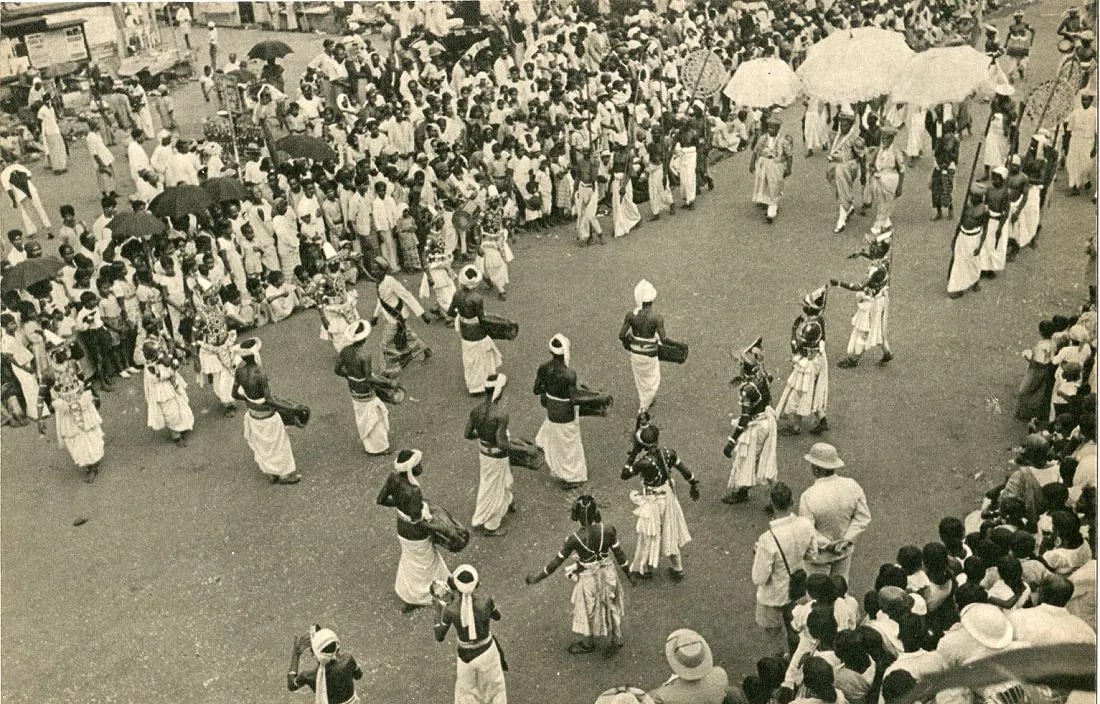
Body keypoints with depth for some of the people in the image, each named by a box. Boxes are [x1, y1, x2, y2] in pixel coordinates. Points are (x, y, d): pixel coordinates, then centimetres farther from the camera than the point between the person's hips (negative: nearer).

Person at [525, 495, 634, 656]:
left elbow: (557, 561, -16)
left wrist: (538, 577, -2)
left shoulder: (574, 539, -28)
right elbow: (619, 555, -10)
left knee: (586, 611, 24)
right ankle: (615, 641, 46)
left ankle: (586, 643, 47)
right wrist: (628, 575, 7)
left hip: (589, 579, -2)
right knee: (610, 607, 26)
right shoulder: (608, 530, -23)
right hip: (608, 575, 2)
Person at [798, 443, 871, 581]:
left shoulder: (809, 497, -32)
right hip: (844, 550, 4)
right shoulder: (852, 486, -17)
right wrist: (847, 540, -13)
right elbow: (864, 518, -10)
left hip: (819, 554, -4)